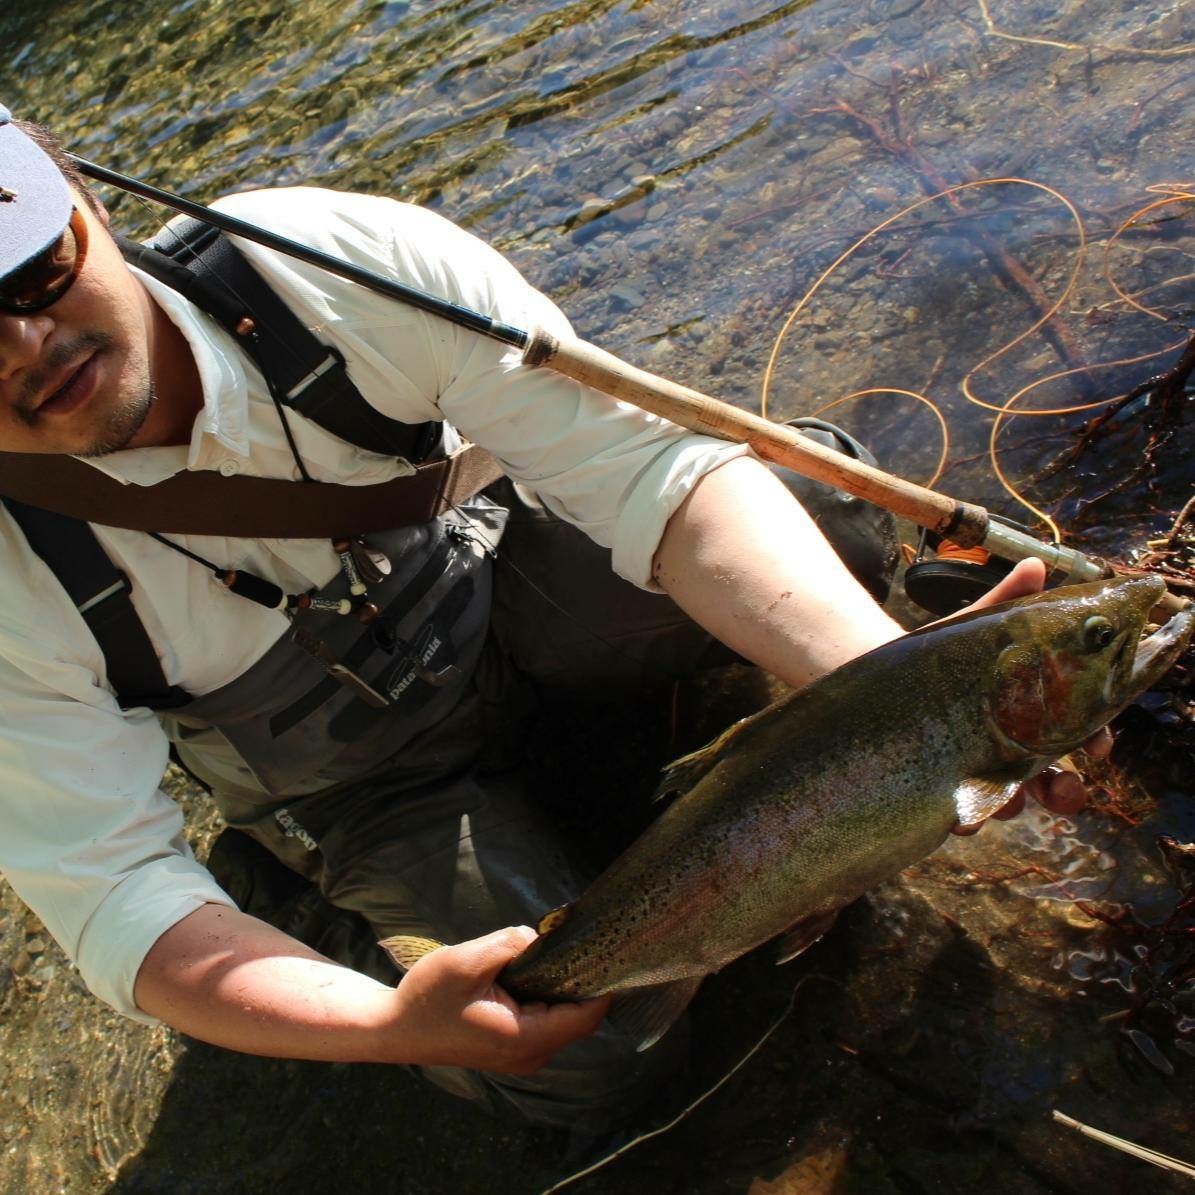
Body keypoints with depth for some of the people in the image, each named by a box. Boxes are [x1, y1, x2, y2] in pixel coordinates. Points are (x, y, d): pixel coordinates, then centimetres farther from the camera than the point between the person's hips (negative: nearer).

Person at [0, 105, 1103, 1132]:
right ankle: (336, 911, 13)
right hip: (359, 787, 0)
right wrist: (384, 1023, -42)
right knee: (586, 1066, -13)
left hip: (494, 576, 1)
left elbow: (647, 467, -31)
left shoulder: (347, 258, -29)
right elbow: (113, 892, -25)